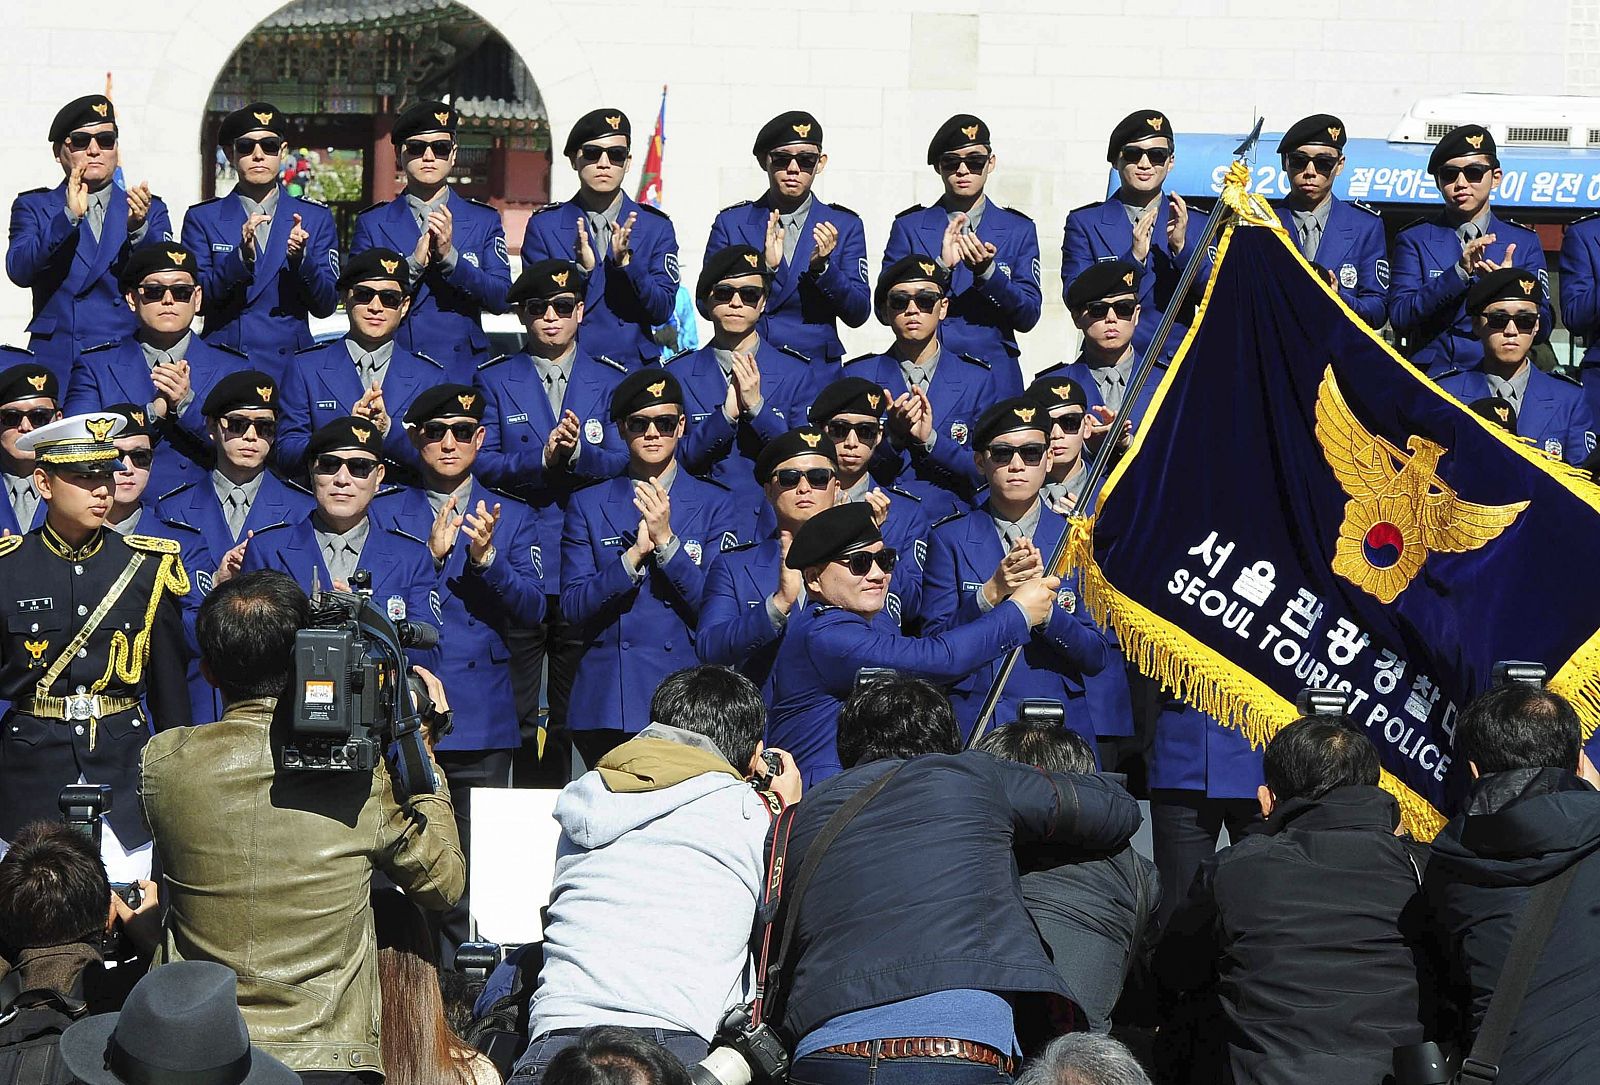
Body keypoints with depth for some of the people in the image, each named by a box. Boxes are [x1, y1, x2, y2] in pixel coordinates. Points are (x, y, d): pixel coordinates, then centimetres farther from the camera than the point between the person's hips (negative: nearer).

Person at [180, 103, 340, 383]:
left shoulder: (317, 219, 10)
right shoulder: (202, 218, 8)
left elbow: (325, 306, 4)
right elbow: (196, 299, -2)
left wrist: (301, 259, -14)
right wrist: (241, 257, -17)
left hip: (292, 367, 1)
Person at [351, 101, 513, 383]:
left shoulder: (484, 220, 10)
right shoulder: (371, 223, 9)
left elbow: (501, 299, -1)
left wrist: (450, 256, -14)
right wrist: (415, 262, -13)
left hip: (462, 371, 0)